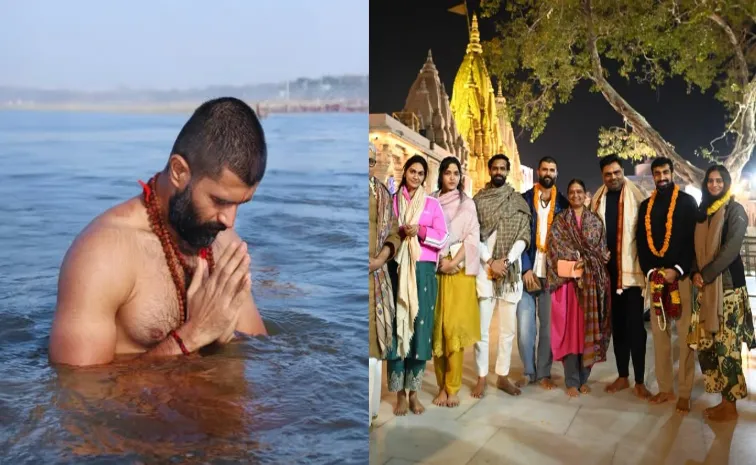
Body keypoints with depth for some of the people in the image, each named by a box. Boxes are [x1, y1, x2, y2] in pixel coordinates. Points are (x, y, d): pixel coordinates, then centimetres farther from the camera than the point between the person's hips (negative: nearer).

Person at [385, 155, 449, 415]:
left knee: (420, 326, 0)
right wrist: (399, 233, -9)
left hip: (423, 270, 1)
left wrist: (421, 232, -10)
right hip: (398, 269, -1)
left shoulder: (432, 204, 10)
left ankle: (414, 392, 10)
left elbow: (443, 238, 4)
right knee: (397, 325, -4)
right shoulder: (392, 201, 9)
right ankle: (400, 393, 3)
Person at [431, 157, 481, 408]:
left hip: (460, 270, -1)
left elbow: (473, 237, 0)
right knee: (437, 327, -1)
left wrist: (454, 262, -11)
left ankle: (452, 388, 0)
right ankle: (442, 385, 8)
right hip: (435, 269, 1)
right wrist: (439, 260, -9)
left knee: (455, 327, -7)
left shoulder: (467, 203, 8)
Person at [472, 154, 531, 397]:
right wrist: (490, 262, -12)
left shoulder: (519, 202, 8)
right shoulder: (478, 200, 5)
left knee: (508, 329, 6)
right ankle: (481, 377, 7)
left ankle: (503, 376, 16)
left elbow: (524, 236, 2)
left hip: (511, 271, 2)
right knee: (482, 329, -1)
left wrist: (506, 261, -11)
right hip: (485, 270, -2)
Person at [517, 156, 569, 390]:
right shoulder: (524, 200, 5)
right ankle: (529, 371, 13)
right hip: (527, 272, -1)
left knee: (548, 326, 4)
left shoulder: (563, 204, 9)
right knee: (525, 328, -3)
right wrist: (526, 269, -8)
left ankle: (544, 373, 16)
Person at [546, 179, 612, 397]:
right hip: (569, 279, -2)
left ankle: (584, 378, 13)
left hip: (592, 281, 2)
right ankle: (572, 381, 2)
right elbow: (556, 247, -3)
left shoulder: (596, 221, 12)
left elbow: (603, 250, 7)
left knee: (589, 328, 2)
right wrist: (575, 261, -13)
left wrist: (586, 263, -9)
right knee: (570, 329, -4)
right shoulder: (559, 220, 7)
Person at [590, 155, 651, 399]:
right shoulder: (598, 200, 8)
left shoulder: (636, 197, -4)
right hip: (608, 271, 4)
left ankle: (640, 381, 7)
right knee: (617, 325, 12)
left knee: (635, 326, -2)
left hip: (631, 269, -4)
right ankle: (622, 376, 22)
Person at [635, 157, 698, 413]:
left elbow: (694, 239, -4)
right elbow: (641, 241, 11)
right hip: (655, 277, 4)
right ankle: (665, 388, 13)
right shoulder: (645, 206, 14)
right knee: (659, 334, 5)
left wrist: (678, 270, -14)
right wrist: (649, 271, -3)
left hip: (682, 275, -4)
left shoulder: (687, 202, 3)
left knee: (685, 335, -3)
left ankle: (685, 393, 3)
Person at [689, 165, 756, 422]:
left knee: (726, 344, -4)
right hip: (706, 287, 6)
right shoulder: (703, 212, 14)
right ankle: (724, 399, 15)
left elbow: (731, 248, -14)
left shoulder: (735, 210, -4)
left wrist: (705, 275, -15)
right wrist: (695, 272, -3)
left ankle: (730, 406, 6)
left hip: (727, 285, -6)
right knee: (707, 342, 5)